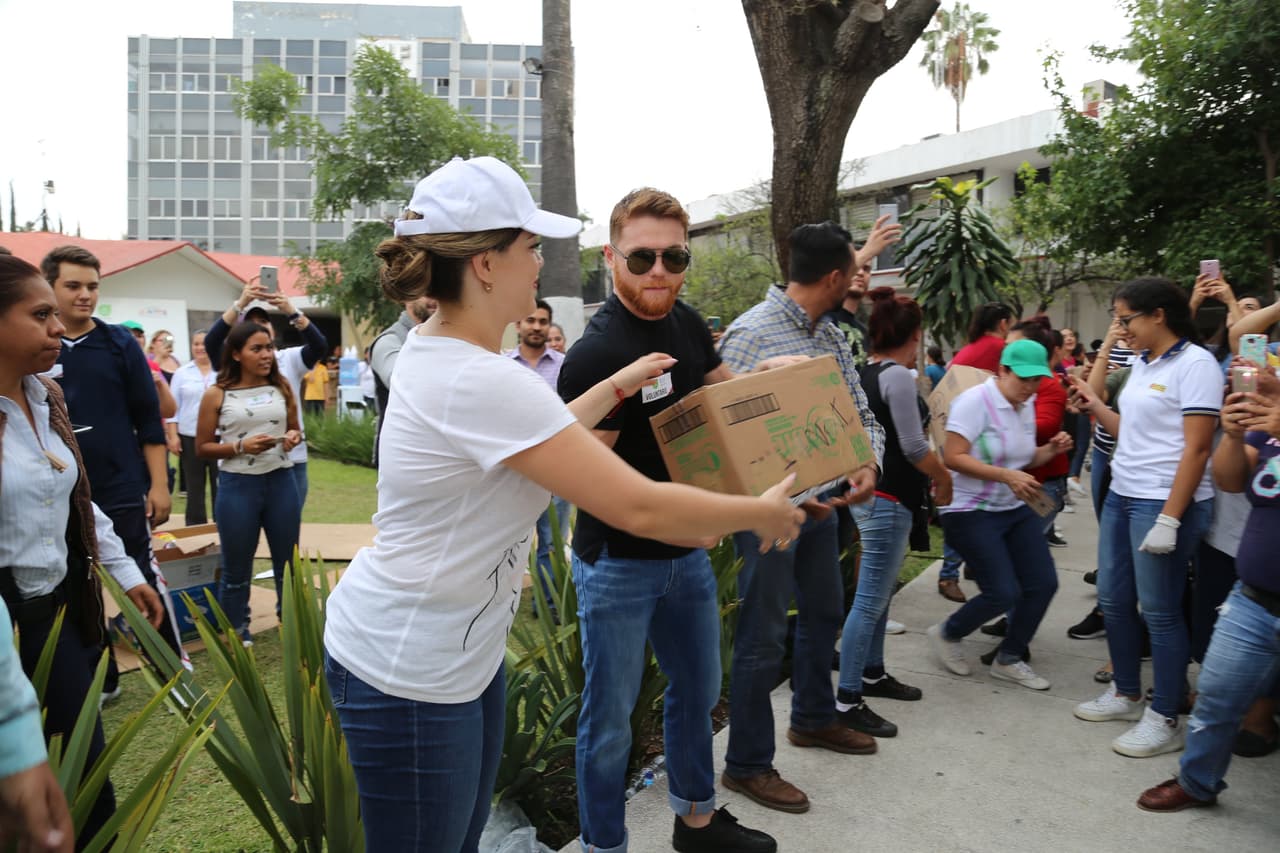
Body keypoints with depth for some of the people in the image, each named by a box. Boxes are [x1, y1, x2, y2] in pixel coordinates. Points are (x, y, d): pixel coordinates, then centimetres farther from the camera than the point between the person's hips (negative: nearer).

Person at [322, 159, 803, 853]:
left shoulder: (431, 349, 2)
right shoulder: (481, 381, -28)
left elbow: (533, 434, 18)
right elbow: (639, 509, -26)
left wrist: (616, 386, 19)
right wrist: (762, 512, -11)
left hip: (462, 650, 9)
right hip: (407, 674, -9)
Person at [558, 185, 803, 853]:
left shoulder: (685, 322, 1)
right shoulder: (597, 354, -22)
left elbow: (726, 392, 16)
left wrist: (772, 374, -3)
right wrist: (661, 522, -33)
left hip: (687, 553, 8)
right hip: (619, 563, -8)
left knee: (698, 690, 23)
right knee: (610, 719, 8)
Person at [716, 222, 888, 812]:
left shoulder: (831, 336, 7)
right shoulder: (750, 333, -18)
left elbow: (860, 413, 8)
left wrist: (868, 464, -12)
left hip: (823, 500, 9)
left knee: (824, 613, 23)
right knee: (763, 640, 1)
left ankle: (813, 718, 46)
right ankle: (747, 765, 19)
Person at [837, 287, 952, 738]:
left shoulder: (864, 373, 9)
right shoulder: (898, 376, -16)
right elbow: (914, 446, -18)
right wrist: (944, 478, -1)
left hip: (871, 493, 10)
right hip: (889, 501, -10)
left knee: (879, 594, 20)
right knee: (869, 600, -6)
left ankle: (872, 674, 34)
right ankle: (847, 701, 0)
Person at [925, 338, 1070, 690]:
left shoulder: (1026, 405, 8)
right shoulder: (976, 401, -16)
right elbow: (952, 457, -23)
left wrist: (1051, 450, -1)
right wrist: (1006, 476, -29)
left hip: (1017, 509, 8)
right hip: (971, 512, -8)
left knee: (1043, 584, 3)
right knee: (1003, 593, -12)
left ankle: (1008, 659, 23)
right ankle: (946, 635, 17)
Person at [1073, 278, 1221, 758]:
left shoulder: (1195, 364, -12)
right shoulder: (1142, 363, 12)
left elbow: (1196, 448, -17)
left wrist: (1169, 520, -21)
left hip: (1164, 502, -8)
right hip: (1121, 495, 8)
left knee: (1159, 612, 0)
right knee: (1113, 600, 14)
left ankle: (1166, 720, 13)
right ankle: (1126, 694, 30)